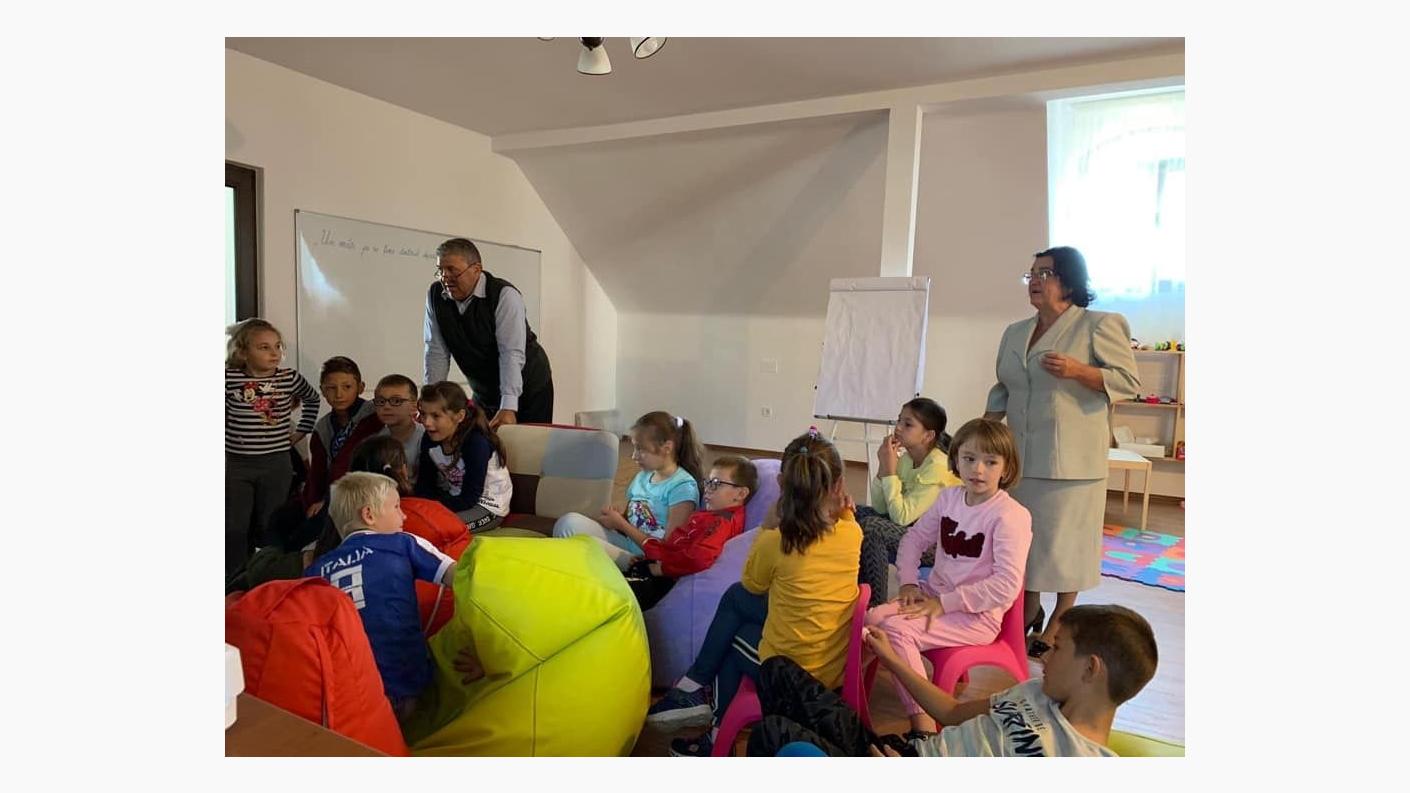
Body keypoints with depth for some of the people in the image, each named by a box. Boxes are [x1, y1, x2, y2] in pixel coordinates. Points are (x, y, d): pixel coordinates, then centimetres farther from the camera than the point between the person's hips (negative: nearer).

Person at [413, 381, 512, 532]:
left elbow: (469, 498, -24)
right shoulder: (429, 440, -5)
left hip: (489, 506, -6)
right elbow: (425, 485, 2)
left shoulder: (476, 442, -26)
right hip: (455, 498, 7)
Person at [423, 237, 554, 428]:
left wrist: (508, 407, -36)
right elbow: (436, 352, -5)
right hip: (484, 392, 4)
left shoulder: (505, 295, -21)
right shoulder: (436, 295, -5)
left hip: (527, 389, -4)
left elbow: (512, 354, -28)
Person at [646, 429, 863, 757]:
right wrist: (843, 506, -1)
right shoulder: (852, 532, -10)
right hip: (839, 664, 5)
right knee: (735, 597, 19)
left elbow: (752, 584, 2)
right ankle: (698, 687, 28)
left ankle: (718, 736, 35)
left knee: (732, 638, 27)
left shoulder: (775, 542, -21)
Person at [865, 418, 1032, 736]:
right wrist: (909, 583, -1)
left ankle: (923, 726, -19)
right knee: (872, 618, -16)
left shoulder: (1011, 516, -16)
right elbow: (914, 539, 15)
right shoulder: (949, 498, 6)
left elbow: (1007, 586, -22)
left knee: (897, 629, -25)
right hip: (935, 596, 7)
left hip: (978, 615, -7)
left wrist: (944, 603, -20)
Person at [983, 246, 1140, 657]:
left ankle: (1059, 624, 17)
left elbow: (1129, 381, -6)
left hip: (1072, 458, -6)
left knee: (1065, 540, 2)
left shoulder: (1099, 325, -4)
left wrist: (1077, 370, -21)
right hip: (1021, 455, 6)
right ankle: (1029, 612, 29)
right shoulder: (1015, 333, 15)